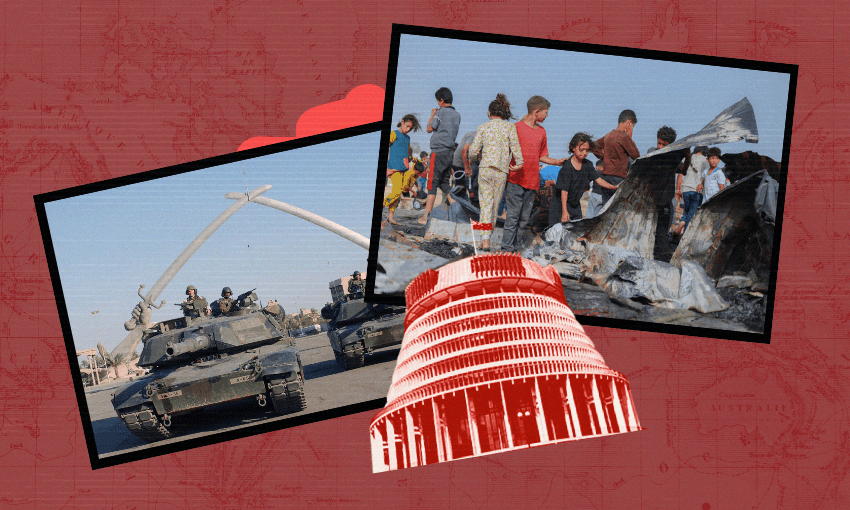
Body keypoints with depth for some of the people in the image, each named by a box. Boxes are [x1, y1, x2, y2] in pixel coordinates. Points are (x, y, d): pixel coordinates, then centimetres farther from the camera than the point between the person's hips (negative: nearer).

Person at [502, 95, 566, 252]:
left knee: (524, 218, 5)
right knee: (513, 215, -8)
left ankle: (515, 248, 11)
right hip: (516, 179, -6)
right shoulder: (517, 127, -2)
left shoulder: (541, 132, 16)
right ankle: (507, 248, -4)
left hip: (532, 181, 6)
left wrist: (558, 162, 14)